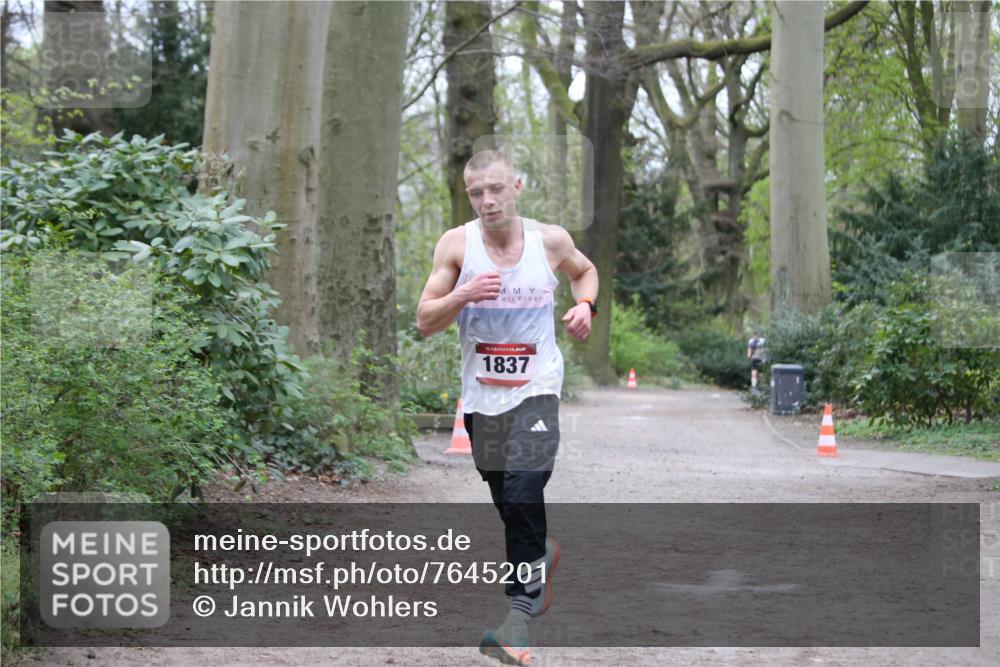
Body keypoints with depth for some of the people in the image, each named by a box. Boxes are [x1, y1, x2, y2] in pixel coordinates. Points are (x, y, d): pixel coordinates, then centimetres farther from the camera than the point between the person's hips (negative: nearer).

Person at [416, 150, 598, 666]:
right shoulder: (456, 244, -4)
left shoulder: (551, 240, -2)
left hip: (535, 390, -2)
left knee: (523, 497, -17)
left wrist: (585, 305, 0)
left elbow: (585, 270, 21)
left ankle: (520, 612, -13)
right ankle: (544, 553, 44)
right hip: (481, 394, 2)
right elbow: (424, 322, -4)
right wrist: (463, 295, -22)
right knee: (508, 504, 12)